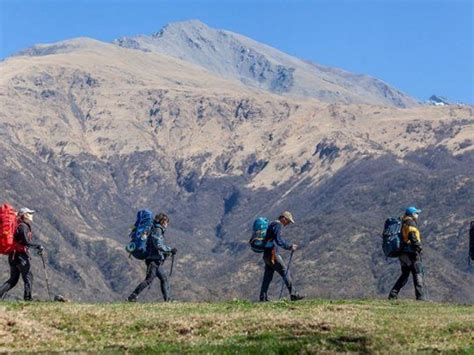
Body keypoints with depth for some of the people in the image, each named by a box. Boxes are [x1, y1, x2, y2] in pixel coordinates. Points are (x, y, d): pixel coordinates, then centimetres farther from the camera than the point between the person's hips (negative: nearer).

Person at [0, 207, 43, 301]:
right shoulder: (24, 226, -11)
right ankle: (27, 298, -1)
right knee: (28, 277, 0)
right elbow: (25, 241, -21)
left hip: (13, 255, 9)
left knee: (13, 280, 12)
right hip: (21, 255, -9)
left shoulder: (17, 226, 17)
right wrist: (37, 246, -13)